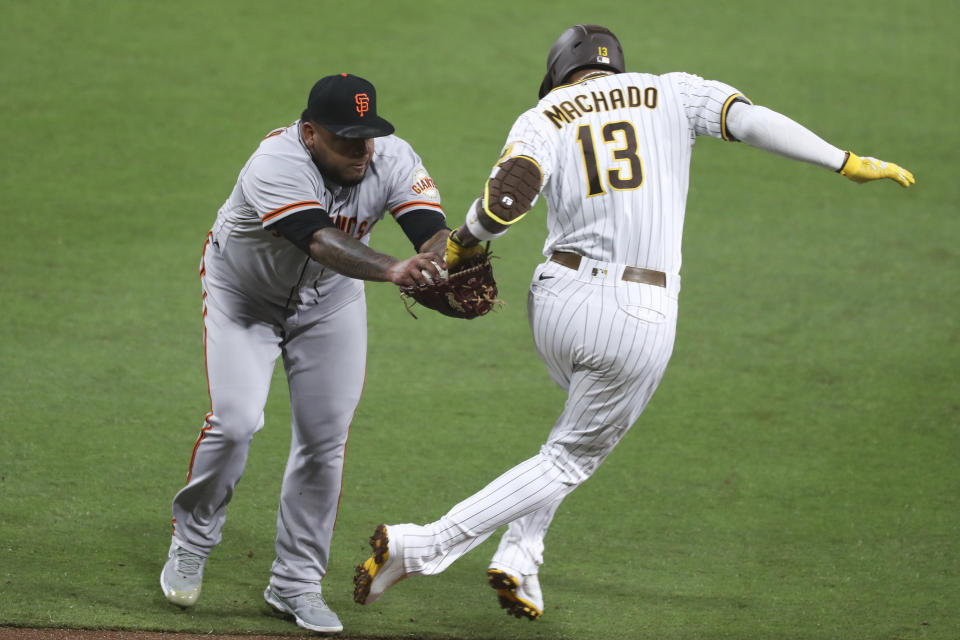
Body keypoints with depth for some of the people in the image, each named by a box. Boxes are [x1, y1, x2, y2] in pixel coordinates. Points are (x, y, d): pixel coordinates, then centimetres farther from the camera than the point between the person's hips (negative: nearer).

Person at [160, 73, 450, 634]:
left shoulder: (393, 161, -24)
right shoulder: (276, 164, -37)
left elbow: (434, 232, -35)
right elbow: (322, 241, -52)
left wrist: (442, 271, -59)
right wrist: (392, 270, -68)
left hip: (330, 304, 4)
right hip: (243, 296, -4)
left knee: (325, 438, 0)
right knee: (236, 421, -16)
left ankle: (297, 583, 14)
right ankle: (192, 542, 10)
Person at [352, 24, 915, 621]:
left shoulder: (544, 118, 9)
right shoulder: (669, 94, 11)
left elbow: (507, 196, -10)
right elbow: (750, 119, -4)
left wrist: (462, 242, 7)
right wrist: (847, 163, -4)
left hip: (558, 302, 3)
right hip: (640, 318, -3)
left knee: (590, 420, 32)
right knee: (570, 460, 11)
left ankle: (518, 558, 22)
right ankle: (420, 547, -1)